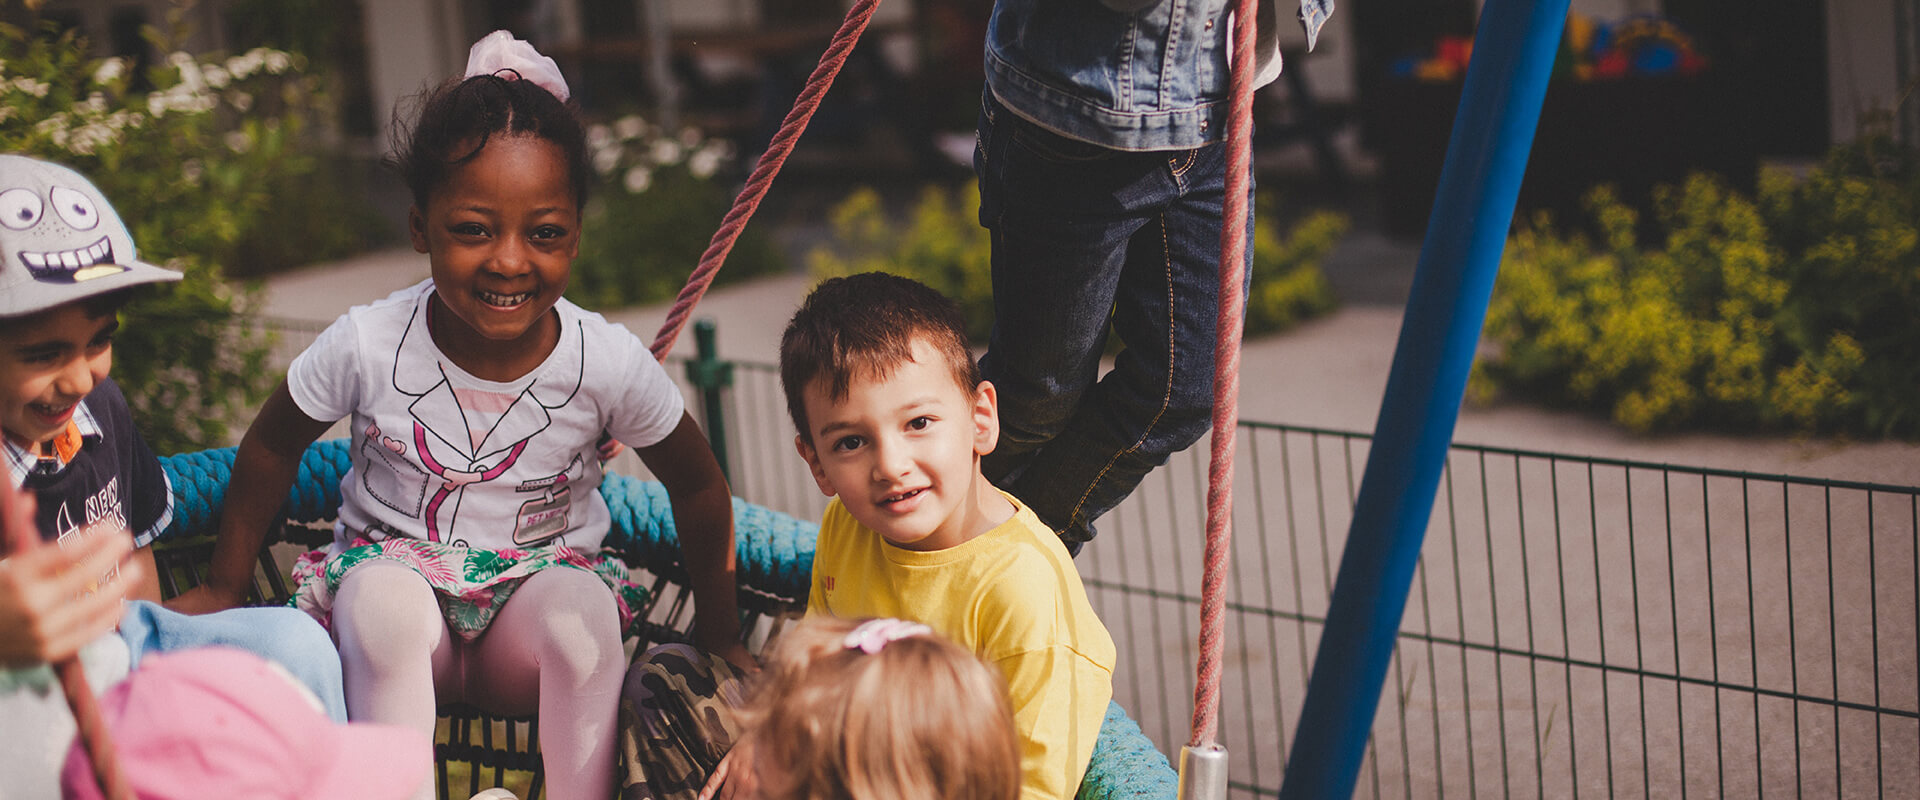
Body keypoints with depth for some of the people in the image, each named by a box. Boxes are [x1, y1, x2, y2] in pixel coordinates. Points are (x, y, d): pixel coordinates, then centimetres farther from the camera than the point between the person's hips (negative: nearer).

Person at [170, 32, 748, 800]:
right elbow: (271, 448, 5)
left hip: (542, 573, 0)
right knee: (383, 602, -35)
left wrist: (720, 640, 8)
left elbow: (699, 487, 3)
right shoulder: (367, 345, -14)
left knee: (584, 613, -34)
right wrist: (223, 589, 12)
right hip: (395, 558, 0)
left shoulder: (608, 362, -14)